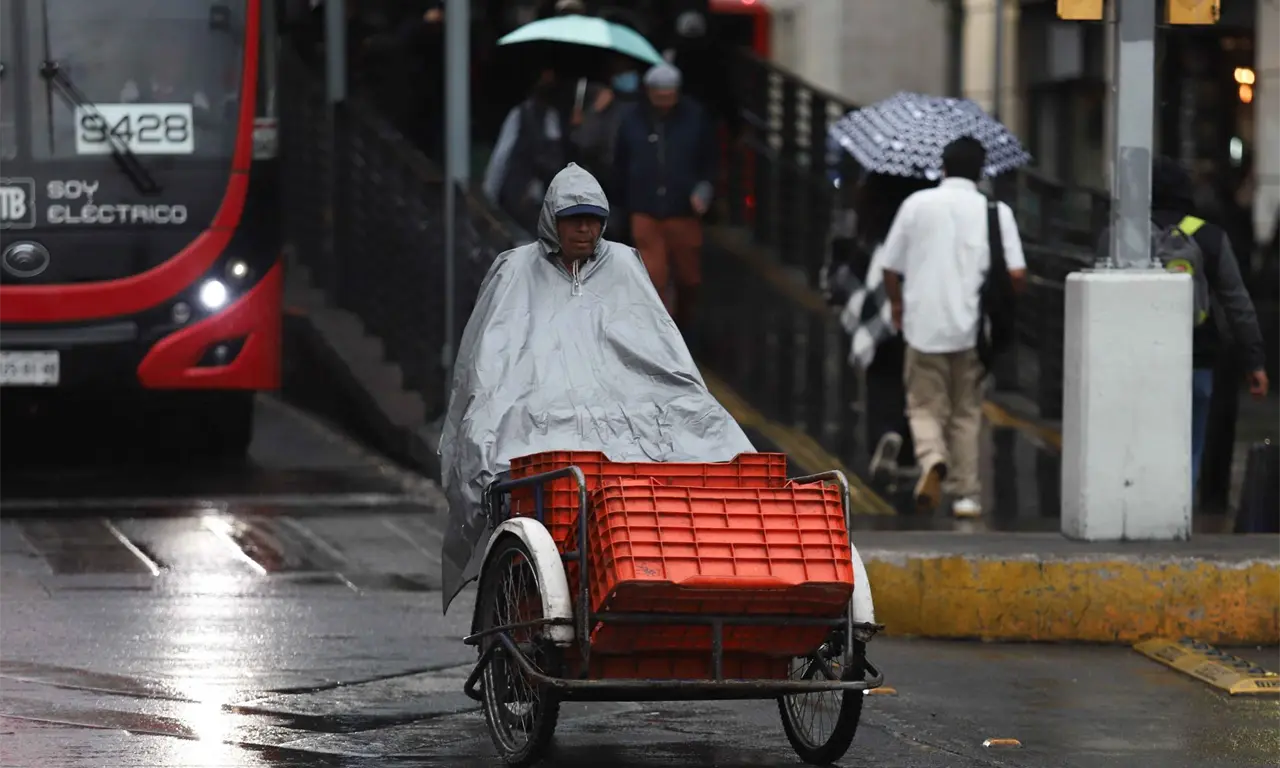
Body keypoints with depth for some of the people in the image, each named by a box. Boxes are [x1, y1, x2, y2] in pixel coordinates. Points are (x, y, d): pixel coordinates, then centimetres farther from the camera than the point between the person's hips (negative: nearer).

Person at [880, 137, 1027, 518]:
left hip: (924, 325, 0)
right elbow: (1016, 274, -10)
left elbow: (891, 268, 4)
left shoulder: (917, 204, 0)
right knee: (967, 412, 13)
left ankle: (932, 459, -22)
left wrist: (898, 305, 22)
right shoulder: (995, 211, -2)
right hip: (971, 327, 1)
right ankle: (966, 493, 13)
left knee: (926, 406, 8)